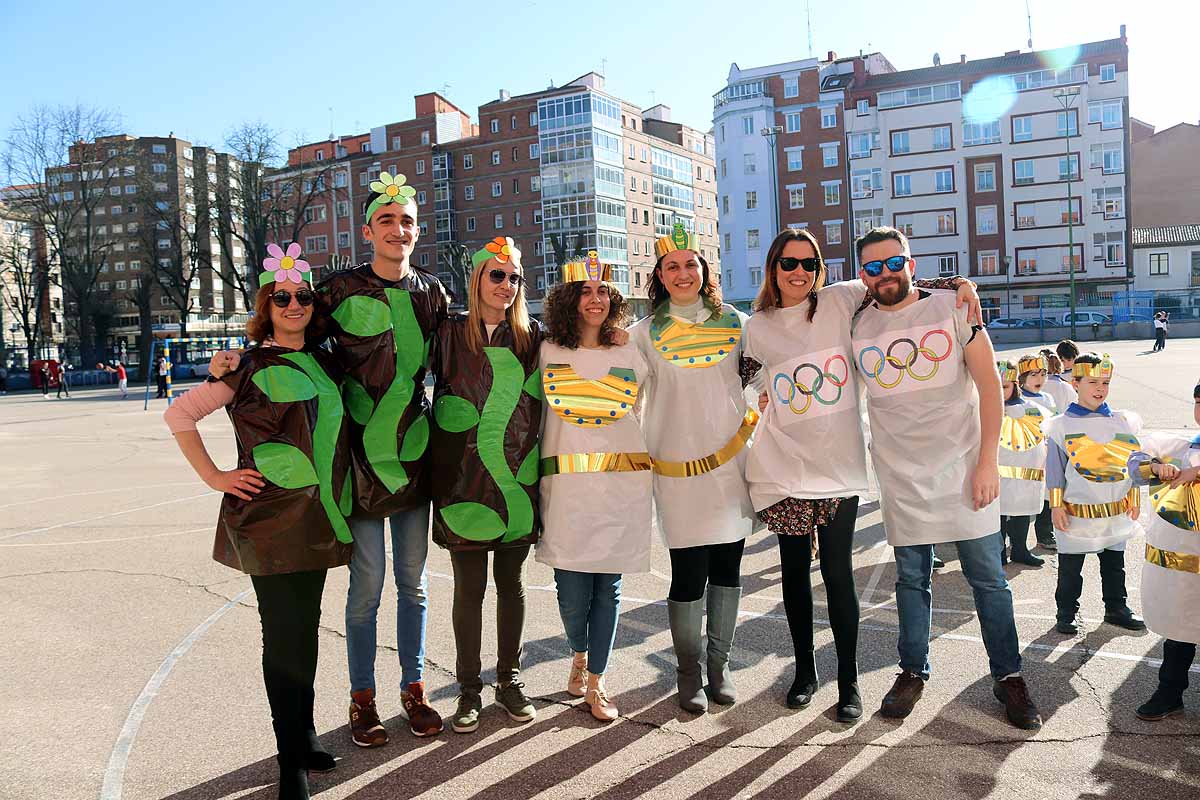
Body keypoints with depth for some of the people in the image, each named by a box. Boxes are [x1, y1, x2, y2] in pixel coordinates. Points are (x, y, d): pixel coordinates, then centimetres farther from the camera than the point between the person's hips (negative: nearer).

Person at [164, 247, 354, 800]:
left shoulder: (323, 362, 12)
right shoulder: (250, 367, -4)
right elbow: (179, 415, -2)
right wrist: (215, 477, -7)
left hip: (318, 513, 5)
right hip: (270, 513, -5)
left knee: (305, 629, 13)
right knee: (284, 635, -2)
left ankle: (303, 734, 28)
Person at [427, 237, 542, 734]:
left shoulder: (531, 337, 6)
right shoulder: (452, 333, 1)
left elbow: (541, 402, 12)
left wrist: (537, 466, 5)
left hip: (519, 480, 2)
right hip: (467, 481, -2)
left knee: (510, 581, 11)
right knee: (469, 585, 5)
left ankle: (509, 680, 25)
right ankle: (469, 688, 19)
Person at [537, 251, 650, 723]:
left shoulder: (629, 353, 8)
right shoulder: (547, 352, 6)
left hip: (623, 484, 1)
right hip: (567, 485, -1)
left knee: (608, 587, 5)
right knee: (572, 591, -1)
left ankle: (596, 682, 20)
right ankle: (579, 655, 31)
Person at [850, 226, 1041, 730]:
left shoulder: (952, 308, -2)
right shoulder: (856, 327, 3)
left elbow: (989, 382, -3)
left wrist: (987, 460, -8)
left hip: (962, 468, -1)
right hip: (901, 476, 2)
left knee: (988, 579, 5)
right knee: (911, 579, 11)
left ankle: (1008, 675, 21)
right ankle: (913, 672, 26)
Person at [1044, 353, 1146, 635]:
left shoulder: (1122, 422, 4)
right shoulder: (1062, 425, -7)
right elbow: (1055, 469, -5)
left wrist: (1134, 501, 9)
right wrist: (1056, 506, -7)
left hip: (1117, 512, 4)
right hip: (1077, 512, -3)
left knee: (1115, 564, 16)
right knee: (1070, 567, 6)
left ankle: (1116, 609, 32)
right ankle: (1067, 612, 19)